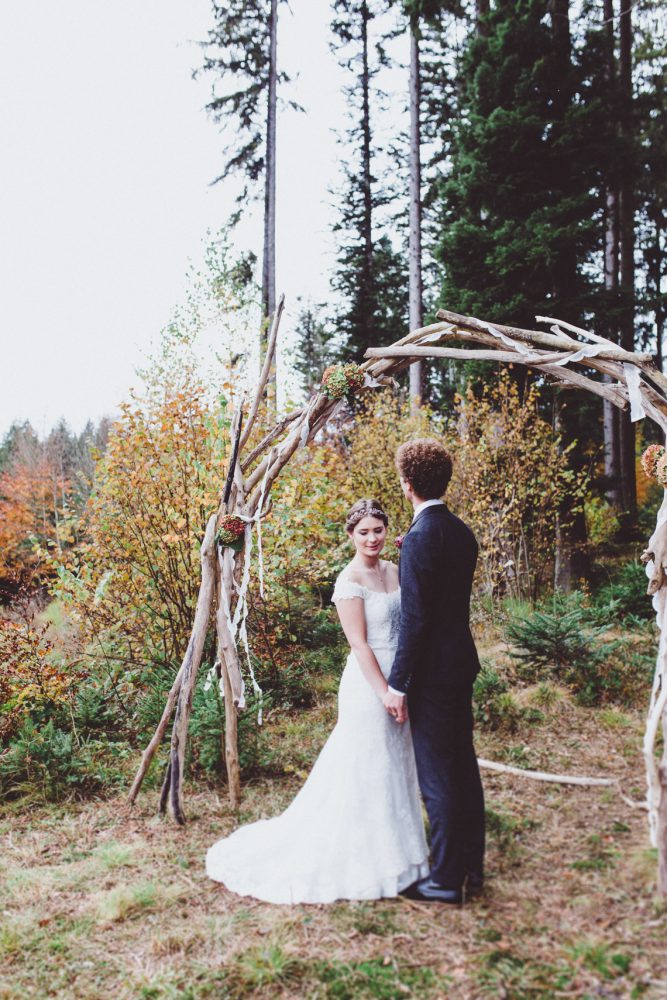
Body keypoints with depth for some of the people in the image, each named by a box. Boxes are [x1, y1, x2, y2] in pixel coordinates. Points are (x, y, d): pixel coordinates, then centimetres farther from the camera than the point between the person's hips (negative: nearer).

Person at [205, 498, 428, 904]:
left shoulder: (395, 570, 8)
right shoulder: (350, 581, -14)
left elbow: (409, 624, 11)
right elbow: (360, 645, -16)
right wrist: (386, 693, -18)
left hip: (400, 678, 8)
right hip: (369, 682, -8)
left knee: (396, 768, 18)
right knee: (365, 771, 2)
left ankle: (393, 848, 35)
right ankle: (363, 859, 18)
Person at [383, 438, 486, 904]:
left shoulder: (421, 535, -19)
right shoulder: (462, 532, 8)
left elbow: (415, 617, -21)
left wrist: (398, 683, -16)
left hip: (432, 669, -9)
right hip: (462, 661, 9)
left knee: (437, 774, 2)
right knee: (463, 764, 17)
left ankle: (446, 879, 14)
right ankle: (472, 867, 30)